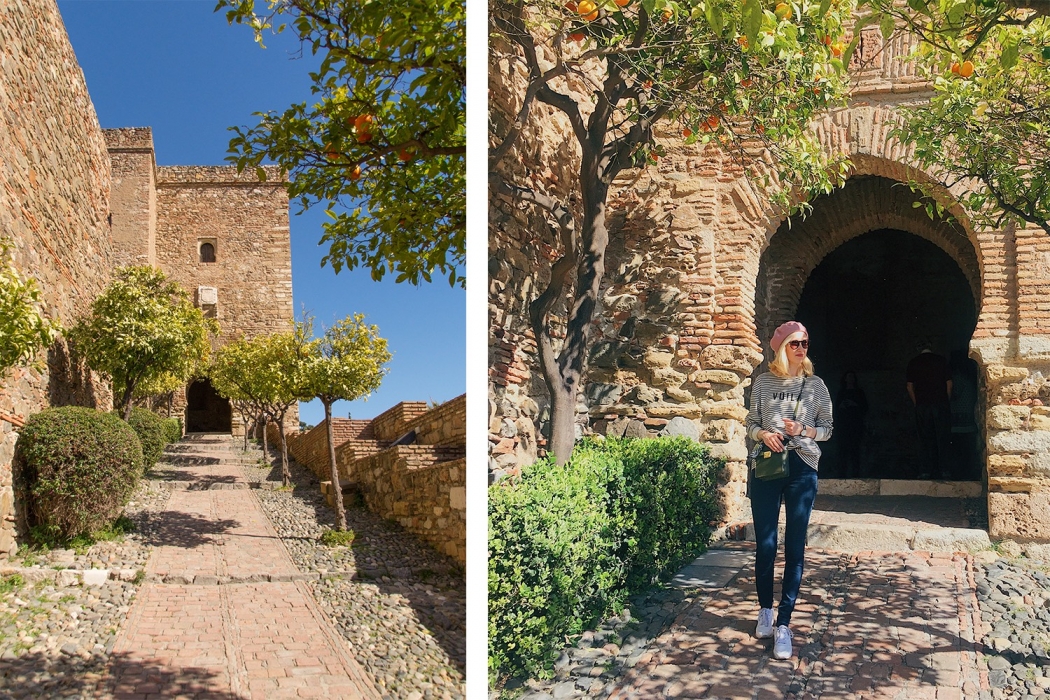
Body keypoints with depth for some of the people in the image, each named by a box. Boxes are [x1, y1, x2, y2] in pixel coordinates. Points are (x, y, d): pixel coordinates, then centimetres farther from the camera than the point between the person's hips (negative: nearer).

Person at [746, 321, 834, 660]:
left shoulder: (815, 385, 7)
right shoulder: (764, 382, 6)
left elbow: (827, 428, 10)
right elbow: (751, 423, 10)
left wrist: (804, 431, -10)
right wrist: (764, 434, -11)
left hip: (802, 468, 0)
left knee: (794, 548, -2)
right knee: (765, 545, 2)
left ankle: (783, 625, 2)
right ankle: (765, 611, 23)